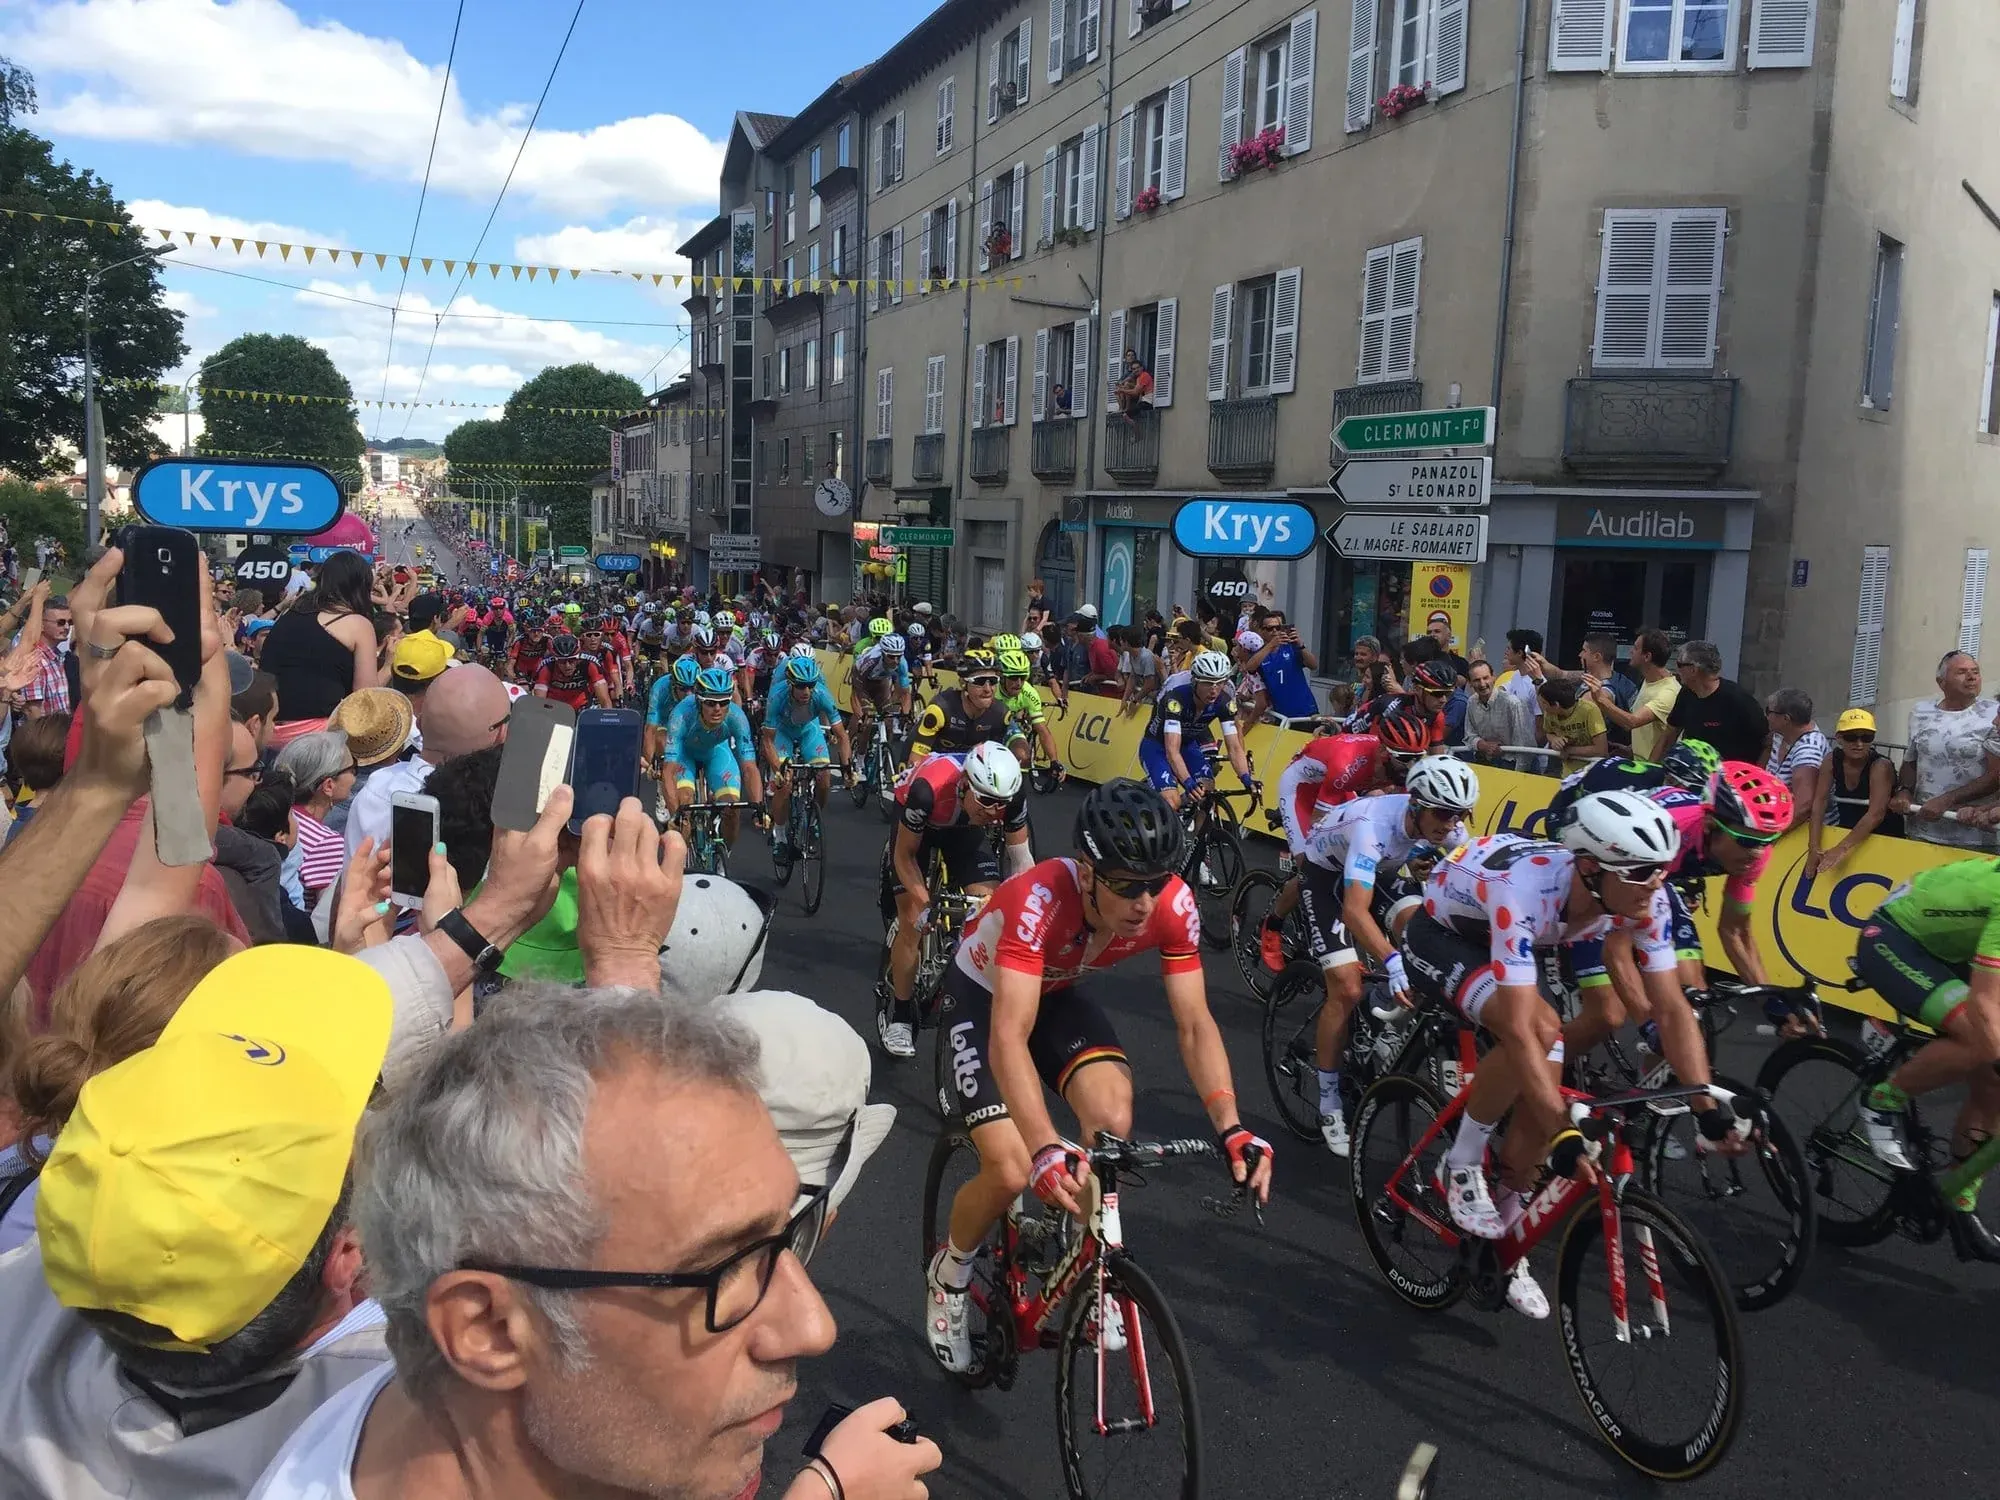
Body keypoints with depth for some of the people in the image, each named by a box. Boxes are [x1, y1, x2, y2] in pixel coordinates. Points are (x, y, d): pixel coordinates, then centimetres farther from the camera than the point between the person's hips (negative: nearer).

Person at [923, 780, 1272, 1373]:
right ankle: (949, 1275, 17)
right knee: (1012, 1173, -15)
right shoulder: (1040, 900, -42)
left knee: (1113, 1121, -24)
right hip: (986, 994, -3)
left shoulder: (1174, 906, -28)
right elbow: (1009, 1036, -49)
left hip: (1058, 992, 4)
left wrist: (1231, 1127, -37)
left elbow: (1195, 1024, -23)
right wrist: (1046, 1148, -62)